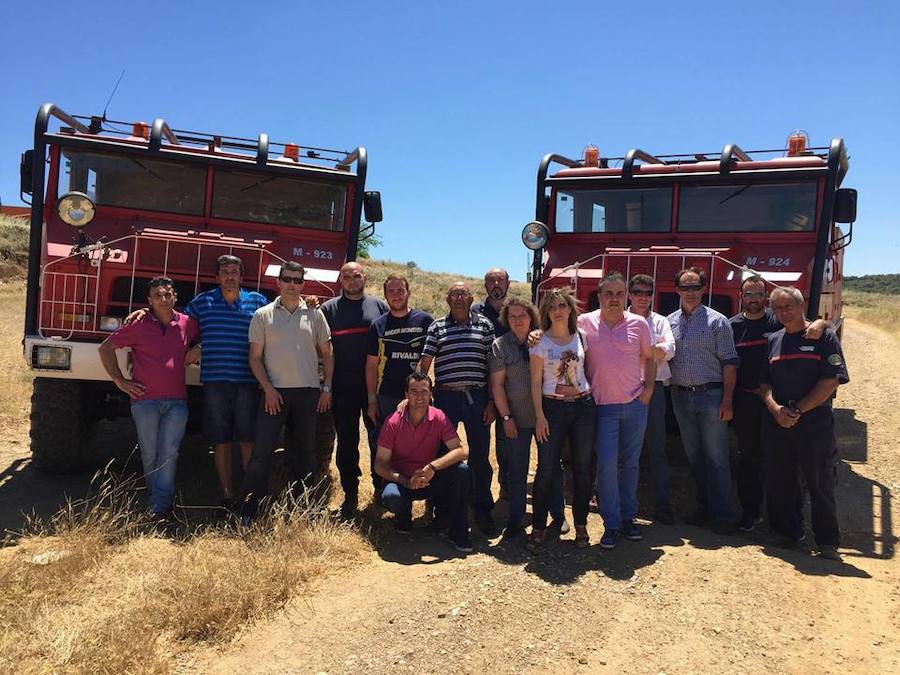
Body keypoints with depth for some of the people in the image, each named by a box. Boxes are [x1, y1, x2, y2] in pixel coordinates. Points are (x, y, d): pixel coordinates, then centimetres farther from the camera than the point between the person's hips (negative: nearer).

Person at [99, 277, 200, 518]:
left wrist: (196, 351, 5)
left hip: (176, 401, 1)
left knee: (169, 453, -5)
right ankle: (156, 496, 24)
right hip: (145, 400, -1)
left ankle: (161, 507, -2)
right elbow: (106, 347, 8)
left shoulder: (187, 324, 6)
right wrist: (119, 380, 2)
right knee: (150, 454, 7)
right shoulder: (139, 325, 1)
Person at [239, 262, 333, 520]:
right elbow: (255, 357, 2)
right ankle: (246, 512, 0)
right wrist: (268, 389, -9)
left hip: (309, 393, 2)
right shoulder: (263, 315, 3)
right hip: (275, 392, -2)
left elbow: (327, 354, 11)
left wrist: (327, 388, 2)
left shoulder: (314, 314, 7)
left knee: (304, 452, 10)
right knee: (262, 452, -6)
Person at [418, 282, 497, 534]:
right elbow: (423, 363, 4)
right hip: (446, 397, 0)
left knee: (480, 456, 6)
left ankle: (482, 509, 20)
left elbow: (492, 365, 6)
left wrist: (492, 401, 1)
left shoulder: (484, 325, 7)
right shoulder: (437, 327, 7)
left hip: (477, 397, 0)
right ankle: (442, 509, 23)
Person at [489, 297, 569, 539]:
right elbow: (497, 384, -3)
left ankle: (558, 515, 26)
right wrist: (506, 417, -8)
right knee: (517, 470, 7)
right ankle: (516, 521, 18)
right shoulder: (500, 345, -1)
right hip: (517, 419, -1)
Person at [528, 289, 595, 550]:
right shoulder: (541, 342, -2)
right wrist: (539, 416, -8)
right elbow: (536, 382, -3)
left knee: (582, 468, 8)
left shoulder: (581, 337, 6)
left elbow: (587, 369, 15)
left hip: (583, 405, 3)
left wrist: (590, 397, 6)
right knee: (547, 469, -3)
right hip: (552, 408, -3)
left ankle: (581, 526, 21)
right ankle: (538, 527, 9)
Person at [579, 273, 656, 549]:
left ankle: (628, 518, 24)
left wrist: (649, 388, 4)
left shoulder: (639, 324, 2)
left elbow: (649, 358, 13)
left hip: (636, 404, 2)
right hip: (603, 405, -2)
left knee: (630, 463, 10)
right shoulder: (584, 323, -3)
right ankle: (611, 524, 5)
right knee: (606, 463, -8)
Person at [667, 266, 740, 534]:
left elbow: (729, 362, -6)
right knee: (694, 457, 13)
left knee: (716, 458, 0)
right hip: (681, 396, 4)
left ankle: (722, 515, 8)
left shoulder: (717, 321, -3)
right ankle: (704, 508, 24)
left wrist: (727, 401, -12)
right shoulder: (669, 322, 8)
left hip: (710, 395, -4)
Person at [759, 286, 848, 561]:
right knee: (779, 483, 8)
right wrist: (775, 408, -9)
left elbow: (831, 381, -9)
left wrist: (797, 411, -13)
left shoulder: (823, 337, -1)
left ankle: (828, 543, 14)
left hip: (815, 422, -4)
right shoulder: (773, 341, 13)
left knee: (820, 484, 1)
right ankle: (789, 535, 24)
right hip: (776, 423, 4)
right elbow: (764, 382, 10)